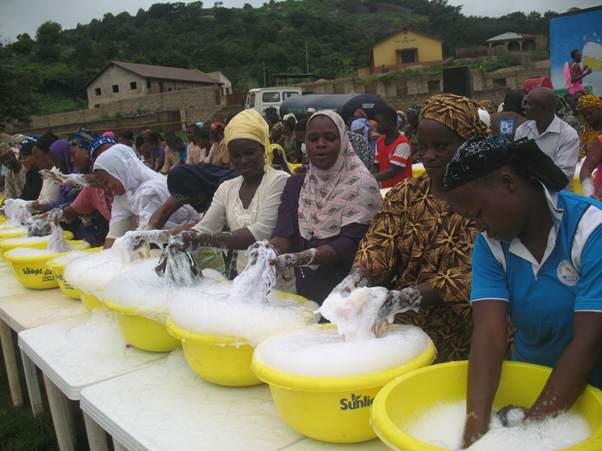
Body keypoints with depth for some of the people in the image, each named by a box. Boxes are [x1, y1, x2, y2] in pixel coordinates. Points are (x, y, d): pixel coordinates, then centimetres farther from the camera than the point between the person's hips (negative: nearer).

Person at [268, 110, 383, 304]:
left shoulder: (361, 185, -4)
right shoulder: (295, 185, 11)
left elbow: (350, 244, -15)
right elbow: (283, 235, -1)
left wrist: (296, 259, -27)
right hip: (306, 292, 3)